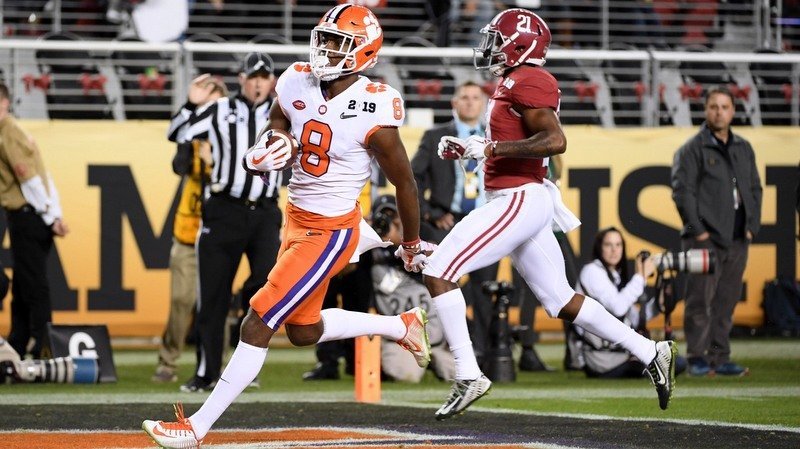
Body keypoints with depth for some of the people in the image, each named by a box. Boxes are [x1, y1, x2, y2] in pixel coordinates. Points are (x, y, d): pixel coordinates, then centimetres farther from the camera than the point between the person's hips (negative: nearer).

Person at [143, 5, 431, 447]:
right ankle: (400, 325, 39)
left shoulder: (372, 112, -21)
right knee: (303, 331, 21)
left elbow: (404, 183, -8)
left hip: (330, 231, -8)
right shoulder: (297, 83, -4)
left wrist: (412, 245, 5)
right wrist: (261, 155, -7)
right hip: (297, 219, 8)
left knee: (258, 323, -10)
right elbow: (275, 126, 17)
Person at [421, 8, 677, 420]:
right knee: (561, 301, 14)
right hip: (523, 202, 10)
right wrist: (467, 150, 17)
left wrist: (489, 148, -21)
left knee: (437, 272, -11)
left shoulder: (527, 81, -12)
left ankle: (468, 377, -11)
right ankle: (651, 353, 17)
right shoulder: (512, 82, 18)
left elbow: (554, 140, -24)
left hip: (517, 201, -10)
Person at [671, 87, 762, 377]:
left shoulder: (743, 149, 16)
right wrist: (698, 230, -12)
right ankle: (697, 358, -2)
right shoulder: (692, 149, -2)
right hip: (705, 239, -5)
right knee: (701, 300, -6)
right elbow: (682, 190, -8)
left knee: (726, 301, 7)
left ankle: (720, 358, 12)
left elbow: (755, 189, 19)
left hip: (737, 240, 6)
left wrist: (752, 226, 7)